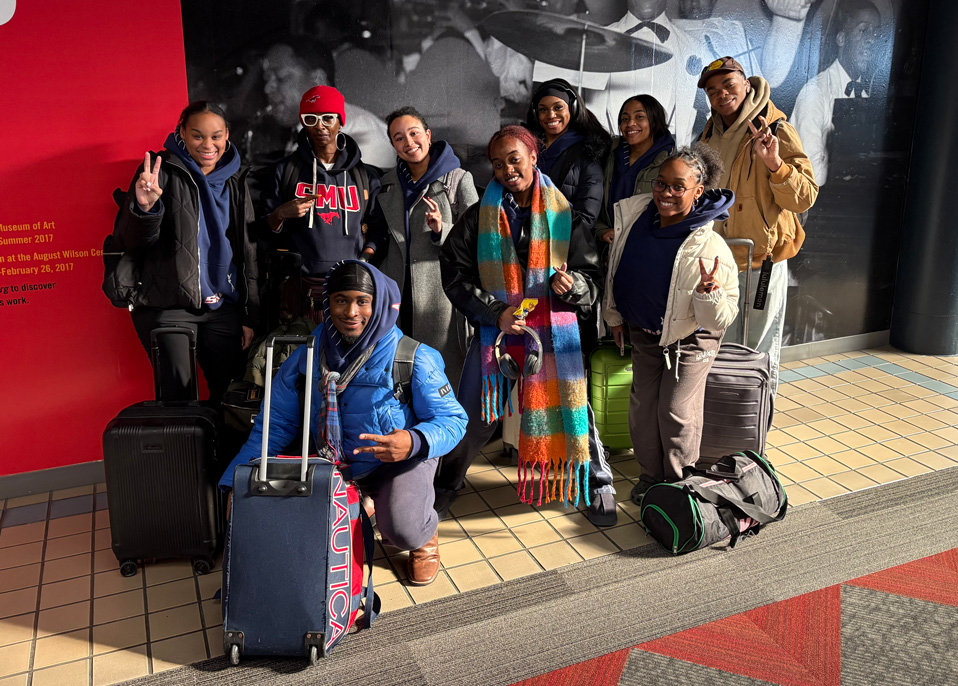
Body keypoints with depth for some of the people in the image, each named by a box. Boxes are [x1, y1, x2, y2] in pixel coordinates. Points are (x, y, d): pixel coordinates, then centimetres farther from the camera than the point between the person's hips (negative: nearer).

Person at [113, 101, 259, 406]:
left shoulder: (236, 181, 11)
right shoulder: (162, 171, -1)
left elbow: (249, 252, 13)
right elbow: (128, 240, -8)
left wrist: (251, 316, 9)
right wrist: (144, 207, -30)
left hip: (224, 306, 4)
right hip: (169, 306, -3)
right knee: (178, 396, -12)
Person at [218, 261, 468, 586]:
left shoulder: (413, 359, -17)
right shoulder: (307, 354, -7)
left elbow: (452, 419, -13)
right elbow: (277, 423, -1)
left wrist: (414, 443, -36)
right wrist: (236, 484, -10)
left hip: (398, 461, -4)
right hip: (332, 460, 4)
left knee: (402, 528, -31)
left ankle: (426, 536, 12)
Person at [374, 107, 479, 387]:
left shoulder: (458, 179, -1)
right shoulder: (389, 182, 15)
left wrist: (441, 230, -21)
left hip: (440, 291, -5)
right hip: (396, 291, 5)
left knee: (443, 373, -3)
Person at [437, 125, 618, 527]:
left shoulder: (564, 215, 2)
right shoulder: (480, 217, 3)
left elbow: (592, 277, 5)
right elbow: (455, 275, 0)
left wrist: (571, 283, -19)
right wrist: (495, 312, -11)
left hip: (553, 330, 0)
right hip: (496, 328, 1)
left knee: (571, 405, -3)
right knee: (473, 415, 6)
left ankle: (597, 484, 21)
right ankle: (447, 483, 31)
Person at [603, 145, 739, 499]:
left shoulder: (709, 247, -29)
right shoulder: (632, 215, -14)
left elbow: (720, 320, -25)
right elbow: (613, 269, 5)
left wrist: (708, 292, -45)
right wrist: (614, 316, 12)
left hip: (690, 340, -5)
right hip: (643, 335, 5)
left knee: (676, 413, -2)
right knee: (642, 409, 11)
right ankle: (651, 477, 32)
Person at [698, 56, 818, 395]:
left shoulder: (777, 131, -9)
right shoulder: (711, 135, 10)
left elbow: (804, 198, -16)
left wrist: (775, 163, -32)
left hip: (762, 259, -6)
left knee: (760, 354, 2)